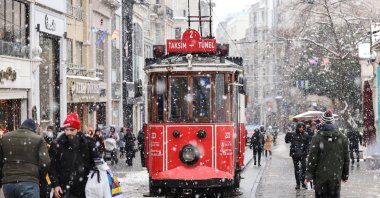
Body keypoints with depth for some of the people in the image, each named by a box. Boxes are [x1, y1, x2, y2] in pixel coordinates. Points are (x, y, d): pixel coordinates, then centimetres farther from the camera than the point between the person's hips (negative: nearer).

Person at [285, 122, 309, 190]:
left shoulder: (305, 135, 4)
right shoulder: (293, 135, 1)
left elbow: (307, 144, 11)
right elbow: (287, 141, 6)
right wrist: (288, 134, -3)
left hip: (303, 154, 0)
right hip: (295, 154, 0)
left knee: (303, 168, -9)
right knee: (296, 169, 5)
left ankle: (303, 182, 4)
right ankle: (297, 183, 13)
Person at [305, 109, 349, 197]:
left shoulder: (317, 137, -9)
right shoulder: (342, 137, 2)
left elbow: (312, 158, -10)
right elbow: (346, 158, 6)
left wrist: (309, 175, -3)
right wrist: (345, 175, 15)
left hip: (320, 176, -2)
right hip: (336, 175, 2)